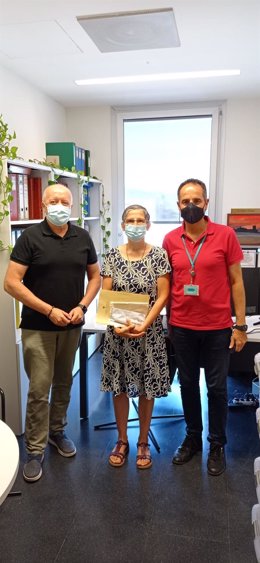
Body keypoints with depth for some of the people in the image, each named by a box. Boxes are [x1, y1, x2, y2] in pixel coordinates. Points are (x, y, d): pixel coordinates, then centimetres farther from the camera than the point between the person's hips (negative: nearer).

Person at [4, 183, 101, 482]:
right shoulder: (30, 236, -8)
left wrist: (82, 306, -5)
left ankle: (57, 430, 37)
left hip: (72, 325, 4)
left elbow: (95, 276, 11)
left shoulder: (82, 237, 3)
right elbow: (11, 283, -13)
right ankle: (35, 450, 16)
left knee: (64, 384, 17)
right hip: (38, 326, -4)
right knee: (39, 389, 0)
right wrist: (49, 311, -16)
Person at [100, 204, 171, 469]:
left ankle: (143, 442, 30)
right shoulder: (112, 256, 0)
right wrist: (116, 326, -15)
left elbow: (162, 296, -6)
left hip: (149, 331, -1)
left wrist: (144, 325, -17)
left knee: (146, 388, 9)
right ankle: (122, 440, 31)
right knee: (119, 387, 11)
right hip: (117, 331, 2)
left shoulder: (158, 255, -4)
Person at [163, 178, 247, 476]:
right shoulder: (170, 240, 1)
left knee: (216, 387, 9)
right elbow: (167, 285, 7)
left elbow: (236, 281, -3)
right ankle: (192, 438, 36)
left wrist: (240, 325, -5)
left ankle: (217, 445, 30)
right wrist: (167, 323, 6)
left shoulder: (225, 235, -7)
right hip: (182, 328, 3)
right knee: (188, 384, 15)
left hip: (217, 328, -2)